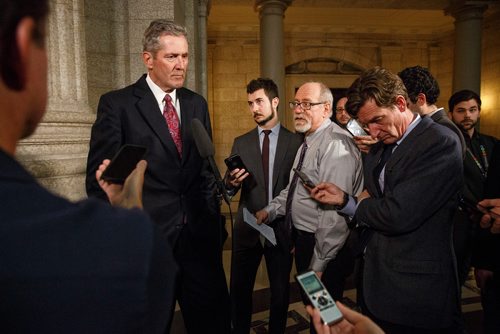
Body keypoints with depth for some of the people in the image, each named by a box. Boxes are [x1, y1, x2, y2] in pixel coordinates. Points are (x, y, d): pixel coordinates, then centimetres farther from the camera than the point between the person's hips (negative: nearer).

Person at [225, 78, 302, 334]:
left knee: (280, 291, 12)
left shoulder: (296, 142, -1)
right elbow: (229, 188, 3)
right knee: (239, 290, 10)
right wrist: (232, 183, -20)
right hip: (247, 228, 2)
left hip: (282, 228, -1)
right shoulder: (241, 143, 6)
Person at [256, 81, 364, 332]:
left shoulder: (335, 144, -22)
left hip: (323, 246, -9)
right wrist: (270, 211, 3)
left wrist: (319, 264, -23)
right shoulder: (308, 142, 11)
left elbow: (335, 210, -27)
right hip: (302, 237, 9)